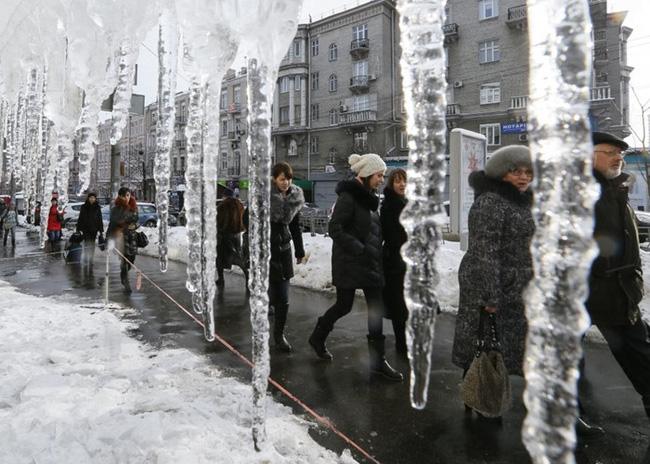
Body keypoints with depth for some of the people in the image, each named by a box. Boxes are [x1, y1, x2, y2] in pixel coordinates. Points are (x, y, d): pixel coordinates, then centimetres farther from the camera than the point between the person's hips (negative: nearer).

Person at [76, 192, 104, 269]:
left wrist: (101, 230, 3)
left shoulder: (97, 208, 5)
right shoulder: (84, 207, 1)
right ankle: (85, 260, -4)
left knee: (92, 245, 6)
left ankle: (90, 261, 15)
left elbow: (100, 219, 7)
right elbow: (80, 219, 3)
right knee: (87, 244, -10)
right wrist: (79, 229, -1)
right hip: (85, 229, -2)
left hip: (94, 229, 2)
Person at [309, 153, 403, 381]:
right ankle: (318, 337, 32)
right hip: (348, 262, -8)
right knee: (344, 305, 5)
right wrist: (360, 249, -21)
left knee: (376, 309, 5)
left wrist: (375, 250, 8)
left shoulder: (369, 197, 11)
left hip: (370, 263, 8)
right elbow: (335, 229, -20)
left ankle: (378, 360, 14)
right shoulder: (348, 196, -14)